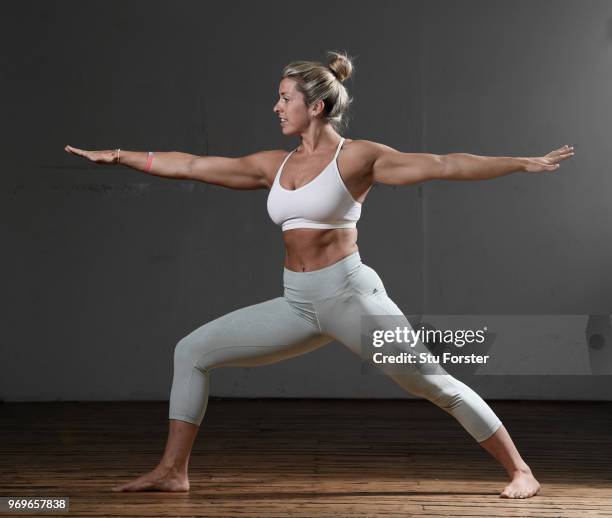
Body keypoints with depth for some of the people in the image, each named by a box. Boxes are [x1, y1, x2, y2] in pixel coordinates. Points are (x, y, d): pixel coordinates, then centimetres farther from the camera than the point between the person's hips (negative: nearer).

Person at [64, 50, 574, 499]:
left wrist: (525, 163, -17)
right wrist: (118, 155, 17)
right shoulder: (275, 165, 10)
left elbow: (443, 165, -11)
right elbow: (192, 166, 15)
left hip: (349, 295, -6)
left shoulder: (357, 156, -6)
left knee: (433, 382, -8)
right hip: (297, 304, 6)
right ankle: (173, 471, 8)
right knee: (192, 351, 2)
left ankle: (519, 469, 6)